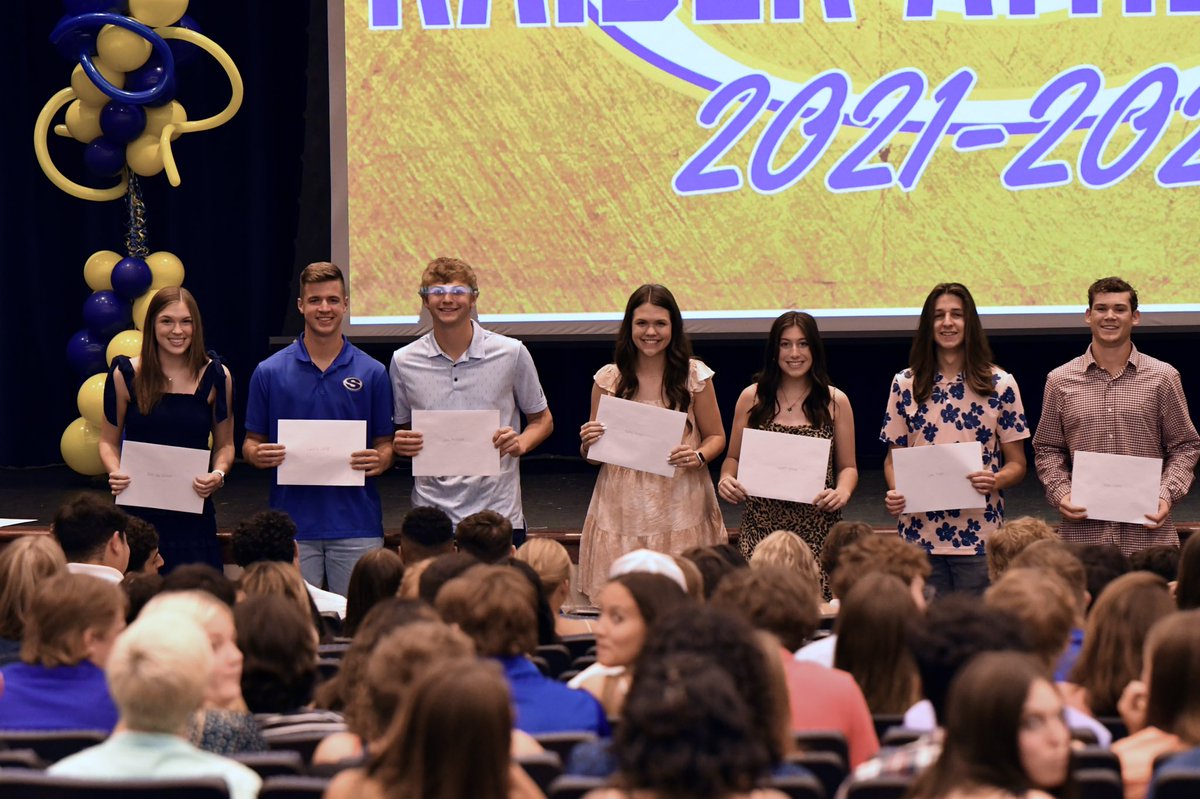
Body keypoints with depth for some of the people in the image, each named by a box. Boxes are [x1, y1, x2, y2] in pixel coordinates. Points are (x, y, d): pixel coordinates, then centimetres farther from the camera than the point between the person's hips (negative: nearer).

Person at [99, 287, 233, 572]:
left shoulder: (215, 376, 4)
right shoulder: (126, 375, 1)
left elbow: (224, 443, 12)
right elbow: (109, 440, 10)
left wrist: (219, 474, -8)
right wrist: (115, 473, -10)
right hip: (136, 510, -1)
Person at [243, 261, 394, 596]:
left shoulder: (372, 373, 5)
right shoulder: (270, 372, 4)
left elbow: (386, 445, 9)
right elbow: (251, 443, 9)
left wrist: (378, 461, -13)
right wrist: (260, 455, -13)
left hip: (356, 525, 0)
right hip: (292, 527, 0)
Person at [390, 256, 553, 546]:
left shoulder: (511, 353, 2)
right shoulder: (404, 361, 5)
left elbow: (542, 419, 13)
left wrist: (520, 443, -9)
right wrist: (400, 444, -8)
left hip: (498, 513, -1)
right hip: (431, 515, 1)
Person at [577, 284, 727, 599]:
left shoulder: (695, 376, 2)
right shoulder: (609, 379, 5)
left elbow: (716, 437, 9)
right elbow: (591, 454, 12)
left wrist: (698, 456, -11)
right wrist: (588, 443, -10)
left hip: (680, 505, -1)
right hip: (623, 508, 1)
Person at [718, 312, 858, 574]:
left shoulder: (835, 402, 8)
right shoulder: (751, 398, 9)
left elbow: (847, 467, 11)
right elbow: (734, 457, 16)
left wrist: (842, 492, -9)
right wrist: (726, 479, -5)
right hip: (762, 527, 0)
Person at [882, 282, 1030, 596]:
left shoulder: (1000, 385, 4)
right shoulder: (905, 384, 9)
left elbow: (1016, 464, 5)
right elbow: (893, 457, 13)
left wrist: (995, 481, -16)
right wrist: (895, 492, -8)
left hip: (979, 539, -1)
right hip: (920, 534, 1)